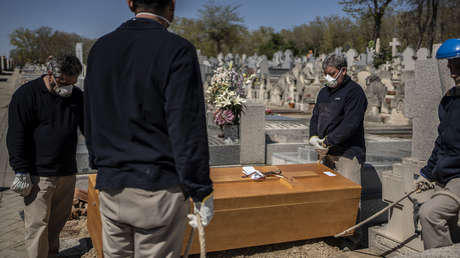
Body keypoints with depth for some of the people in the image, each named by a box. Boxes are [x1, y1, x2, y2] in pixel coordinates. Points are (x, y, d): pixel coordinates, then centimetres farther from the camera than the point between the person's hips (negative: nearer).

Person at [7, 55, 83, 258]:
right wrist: (21, 171, -13)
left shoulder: (77, 96, 9)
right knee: (38, 225, -2)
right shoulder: (27, 94, -7)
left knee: (58, 221, 15)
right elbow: (16, 137, -9)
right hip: (38, 174, -5)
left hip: (67, 173, 5)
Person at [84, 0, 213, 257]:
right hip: (158, 188, -5)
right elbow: (188, 129, -14)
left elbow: (91, 120, 15)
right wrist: (201, 192, -8)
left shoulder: (100, 48, 10)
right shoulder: (178, 50, -11)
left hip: (110, 187, 6)